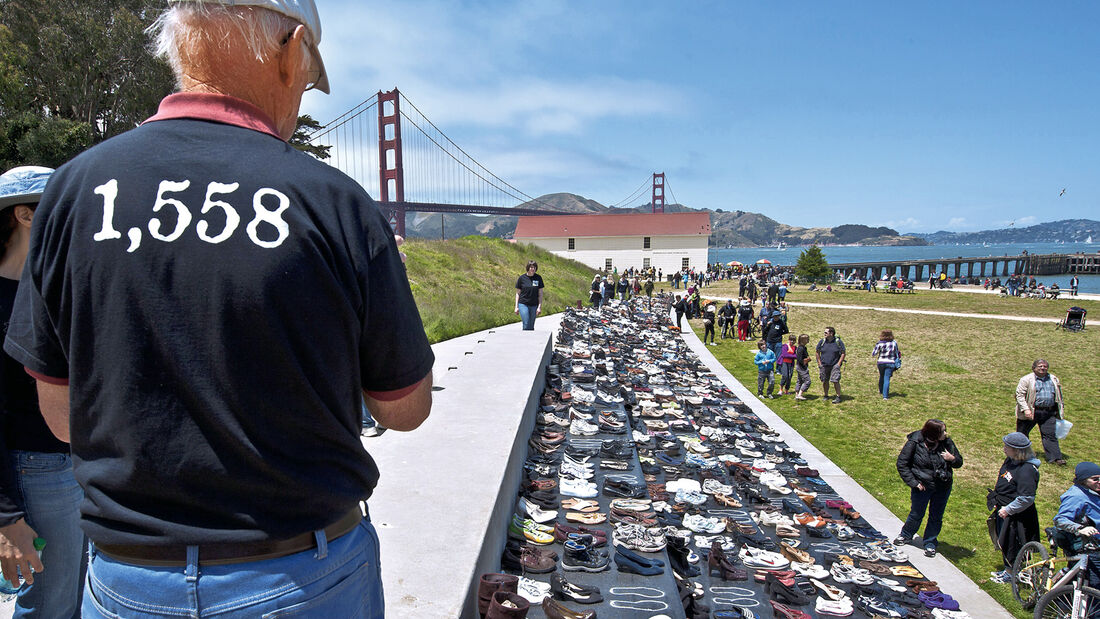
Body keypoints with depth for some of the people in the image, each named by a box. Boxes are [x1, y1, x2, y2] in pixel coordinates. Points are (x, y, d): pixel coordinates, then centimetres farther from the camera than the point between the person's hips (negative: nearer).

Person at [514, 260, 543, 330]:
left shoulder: (538, 278, 2)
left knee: (531, 326, 6)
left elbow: (540, 294, 4)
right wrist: (516, 307, 0)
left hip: (534, 306, 2)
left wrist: (539, 307, -3)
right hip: (523, 304, -2)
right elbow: (517, 293, 4)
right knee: (526, 325, -12)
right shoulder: (522, 278, -1)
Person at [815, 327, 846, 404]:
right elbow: (817, 352, 12)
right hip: (824, 365, 3)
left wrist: (839, 364, -8)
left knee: (835, 381, -10)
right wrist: (819, 363, 6)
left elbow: (843, 353, 0)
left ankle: (838, 397, 0)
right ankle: (826, 396, 25)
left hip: (834, 365, -3)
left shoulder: (838, 342, -5)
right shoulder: (822, 341, 3)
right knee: (824, 381, 9)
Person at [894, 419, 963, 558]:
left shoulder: (947, 442, -9)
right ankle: (906, 535, 39)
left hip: (942, 488, 3)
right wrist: (913, 482, -14)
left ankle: (930, 543, 34)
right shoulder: (914, 443, -18)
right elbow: (902, 464, -10)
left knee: (936, 517, 14)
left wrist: (952, 459, -20)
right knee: (916, 514, 13)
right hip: (922, 487, -3)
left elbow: (959, 462, 3)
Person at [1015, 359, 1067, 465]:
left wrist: (1060, 412, 18)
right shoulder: (1026, 380, -5)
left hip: (1049, 413, 3)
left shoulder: (1054, 380, 13)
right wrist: (1025, 409, -18)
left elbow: (1059, 397, 21)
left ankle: (1056, 457, 0)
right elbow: (1019, 395, -9)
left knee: (1050, 435, -1)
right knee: (1022, 433, 8)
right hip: (1031, 412, -3)